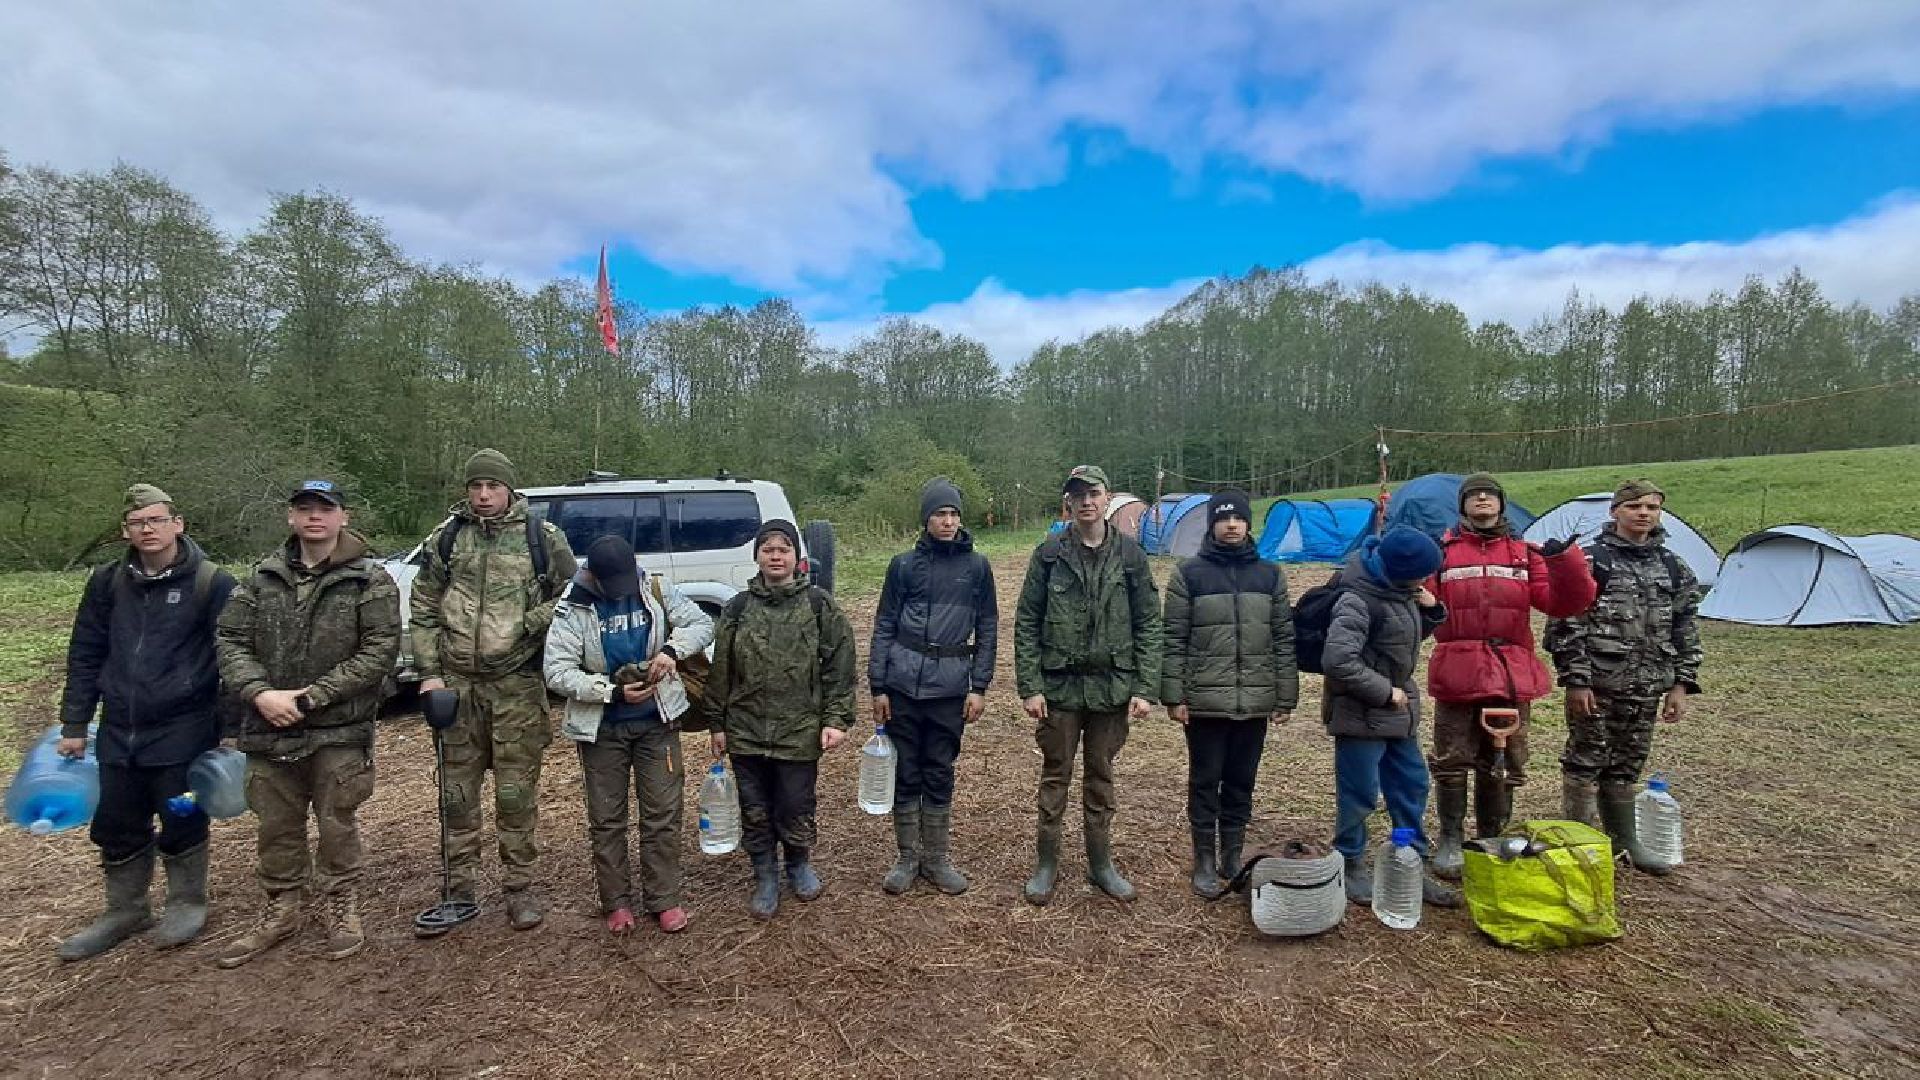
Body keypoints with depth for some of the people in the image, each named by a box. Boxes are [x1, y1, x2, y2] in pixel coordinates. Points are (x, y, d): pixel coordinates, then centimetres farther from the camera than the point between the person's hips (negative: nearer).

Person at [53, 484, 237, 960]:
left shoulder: (212, 583, -9)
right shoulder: (108, 582, 5)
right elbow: (85, 657, 10)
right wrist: (73, 726, 7)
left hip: (183, 734, -5)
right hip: (117, 734, 5)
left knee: (182, 824, 8)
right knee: (117, 829, 15)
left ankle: (187, 903, 28)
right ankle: (125, 910, 33)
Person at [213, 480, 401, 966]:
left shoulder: (370, 581, -6)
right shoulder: (263, 578, 6)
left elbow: (379, 652, -13)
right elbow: (230, 640, 4)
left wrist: (310, 697, -16)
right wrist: (259, 693, -13)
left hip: (340, 731, -4)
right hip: (269, 728, 4)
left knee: (336, 825, 7)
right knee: (276, 827, 16)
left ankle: (341, 909, 26)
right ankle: (280, 912, 34)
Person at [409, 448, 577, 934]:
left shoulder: (542, 537, 1)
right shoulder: (445, 539, 7)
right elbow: (422, 611, 10)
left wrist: (538, 619, -14)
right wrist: (429, 672, 2)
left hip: (518, 683, -2)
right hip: (457, 683, 3)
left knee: (516, 791, 4)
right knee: (457, 792, 11)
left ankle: (519, 887, 18)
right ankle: (458, 890, 24)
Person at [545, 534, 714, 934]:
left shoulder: (656, 591, -6)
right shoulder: (573, 608, -12)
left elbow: (702, 623, -2)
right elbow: (557, 672, -16)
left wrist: (671, 650, -22)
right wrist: (613, 691, -25)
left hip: (657, 721, 1)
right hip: (601, 728, -1)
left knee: (663, 813, 6)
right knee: (606, 818, 10)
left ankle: (664, 900, 19)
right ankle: (616, 902, 26)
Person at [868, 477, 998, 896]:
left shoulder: (976, 566, 4)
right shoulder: (904, 564, 3)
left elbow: (987, 629, 5)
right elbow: (884, 627, 4)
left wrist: (979, 687, -1)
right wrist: (877, 688, 0)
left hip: (950, 686, 0)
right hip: (903, 684, 0)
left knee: (940, 776, 10)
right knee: (905, 775, 8)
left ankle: (936, 859, 24)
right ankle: (908, 858, 23)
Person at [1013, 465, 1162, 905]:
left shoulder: (1130, 555, 0)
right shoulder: (1049, 554, -3)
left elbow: (1148, 625, 1)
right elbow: (1026, 624, -2)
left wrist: (1145, 688, -5)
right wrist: (1030, 686, -8)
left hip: (1111, 687, 1)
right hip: (1059, 686, -1)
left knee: (1101, 777, 15)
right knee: (1055, 776, 10)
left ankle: (1101, 864, 29)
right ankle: (1046, 864, 24)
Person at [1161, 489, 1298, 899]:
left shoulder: (1270, 574, 7)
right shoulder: (1188, 574, -2)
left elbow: (1284, 639, 8)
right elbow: (1174, 640, -3)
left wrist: (1286, 698, 4)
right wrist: (1173, 696, -8)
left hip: (1256, 703, 3)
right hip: (1204, 702, -2)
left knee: (1241, 783, 13)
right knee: (1205, 782, 7)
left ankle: (1232, 857, 28)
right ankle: (1205, 861, 21)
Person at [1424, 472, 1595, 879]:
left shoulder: (1525, 552, 10)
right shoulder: (1442, 551, 2)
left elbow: (1563, 603, 0)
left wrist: (1565, 561, -16)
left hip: (1512, 677, 3)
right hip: (1457, 675, -2)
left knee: (1503, 765, 13)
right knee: (1452, 762, 4)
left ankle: (1491, 840, 28)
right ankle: (1450, 841, 19)